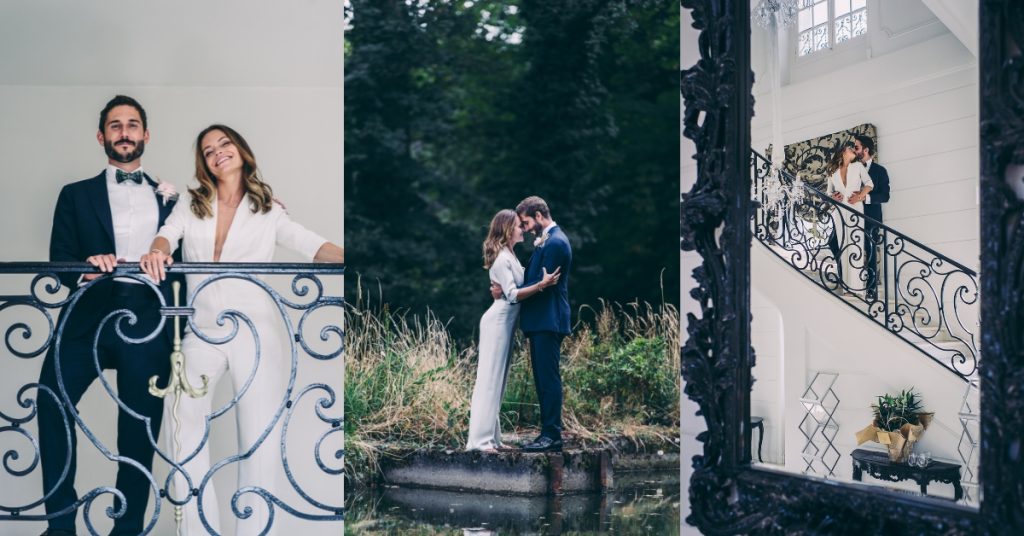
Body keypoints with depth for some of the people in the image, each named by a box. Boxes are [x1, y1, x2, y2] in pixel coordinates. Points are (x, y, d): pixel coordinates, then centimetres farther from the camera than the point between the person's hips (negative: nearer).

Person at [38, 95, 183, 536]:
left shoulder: (169, 198, 18)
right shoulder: (76, 195, 15)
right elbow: (59, 263, 4)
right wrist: (86, 268, -14)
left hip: (148, 323, 1)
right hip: (90, 317, -1)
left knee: (140, 430, 2)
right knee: (53, 393, -23)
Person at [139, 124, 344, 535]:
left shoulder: (268, 211, 13)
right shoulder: (191, 205, 19)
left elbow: (312, 245, -1)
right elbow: (168, 233, 1)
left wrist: (346, 258, -22)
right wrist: (156, 252, -24)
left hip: (256, 328, -1)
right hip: (203, 328, 1)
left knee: (260, 432, -6)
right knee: (182, 412, -16)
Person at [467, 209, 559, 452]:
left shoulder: (509, 256, 16)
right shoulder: (502, 259, -14)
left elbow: (520, 284, 16)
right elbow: (513, 294, -21)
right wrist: (542, 284, -29)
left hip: (505, 322, 10)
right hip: (498, 321, -10)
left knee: (497, 380, 10)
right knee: (489, 379, -9)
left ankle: (491, 436, 15)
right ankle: (479, 439, -9)